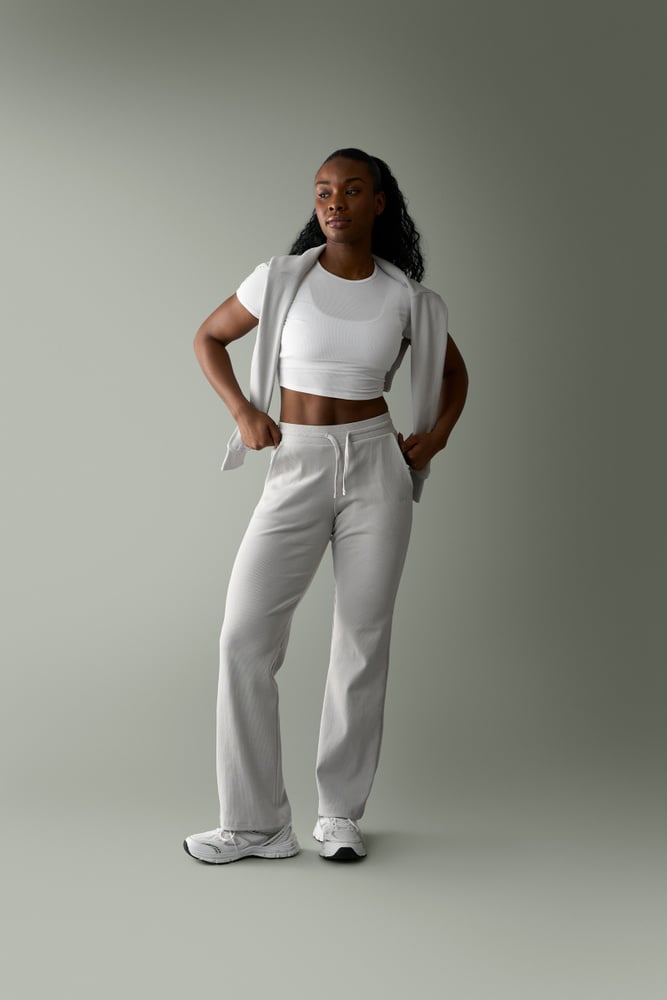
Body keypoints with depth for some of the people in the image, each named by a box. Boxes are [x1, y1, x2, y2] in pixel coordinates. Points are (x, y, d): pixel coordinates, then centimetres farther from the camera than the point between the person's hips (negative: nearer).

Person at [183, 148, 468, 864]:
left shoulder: (406, 296, 2)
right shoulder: (282, 279, -2)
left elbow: (453, 371, 18)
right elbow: (208, 337, 11)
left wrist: (437, 434, 2)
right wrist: (242, 411, -3)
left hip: (377, 466, 1)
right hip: (296, 470, 0)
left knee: (363, 642, 3)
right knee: (245, 637, -8)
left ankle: (341, 814, 19)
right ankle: (257, 823, 4)